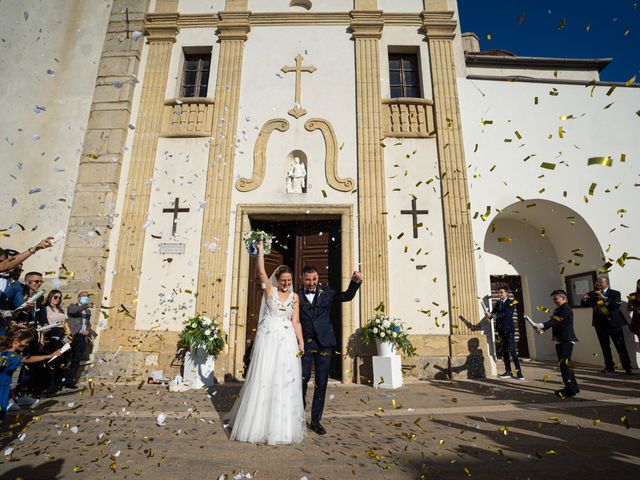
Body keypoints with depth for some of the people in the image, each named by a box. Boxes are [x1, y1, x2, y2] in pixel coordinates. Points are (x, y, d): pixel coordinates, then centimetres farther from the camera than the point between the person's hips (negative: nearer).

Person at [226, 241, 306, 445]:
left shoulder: (294, 297, 8)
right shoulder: (270, 290, 3)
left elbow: (296, 322, 6)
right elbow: (261, 271, -10)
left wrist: (300, 342, -1)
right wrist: (261, 250, -8)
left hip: (287, 340, 2)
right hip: (268, 338, -2)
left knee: (286, 381, 4)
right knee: (263, 379, 1)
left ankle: (283, 426, 18)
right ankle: (259, 424, 17)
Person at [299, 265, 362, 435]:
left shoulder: (326, 293, 7)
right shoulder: (297, 297, 2)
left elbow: (347, 296, 1)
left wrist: (355, 281, -15)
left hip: (323, 343, 2)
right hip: (305, 343, -2)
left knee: (321, 382, 7)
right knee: (303, 379, 1)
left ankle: (316, 420, 21)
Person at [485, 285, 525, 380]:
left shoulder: (510, 303, -6)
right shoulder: (497, 303, 12)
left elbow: (505, 314, -21)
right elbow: (494, 314, 5)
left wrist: (492, 315, -30)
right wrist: (488, 316, -18)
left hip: (509, 330, -6)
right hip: (501, 330, 6)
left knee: (512, 351, -7)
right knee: (504, 352, 9)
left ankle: (519, 373, -1)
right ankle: (508, 372, 18)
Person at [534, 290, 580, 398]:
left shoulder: (566, 308, -11)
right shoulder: (557, 309, 19)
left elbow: (555, 321, -22)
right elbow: (553, 322, 13)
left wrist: (541, 326, -30)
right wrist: (541, 329, -4)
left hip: (567, 340, -10)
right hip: (559, 340, 10)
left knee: (564, 363, -12)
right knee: (564, 364, 13)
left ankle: (570, 388, -9)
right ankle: (573, 387, 22)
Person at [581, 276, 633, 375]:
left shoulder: (615, 293, -4)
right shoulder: (592, 294, 5)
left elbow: (617, 305, -20)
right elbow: (584, 305, 7)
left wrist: (605, 298, -29)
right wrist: (584, 299, -14)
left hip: (613, 322, -3)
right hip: (600, 323, 4)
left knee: (620, 346, 2)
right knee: (605, 346, 10)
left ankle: (627, 367, 12)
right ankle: (609, 367, 19)